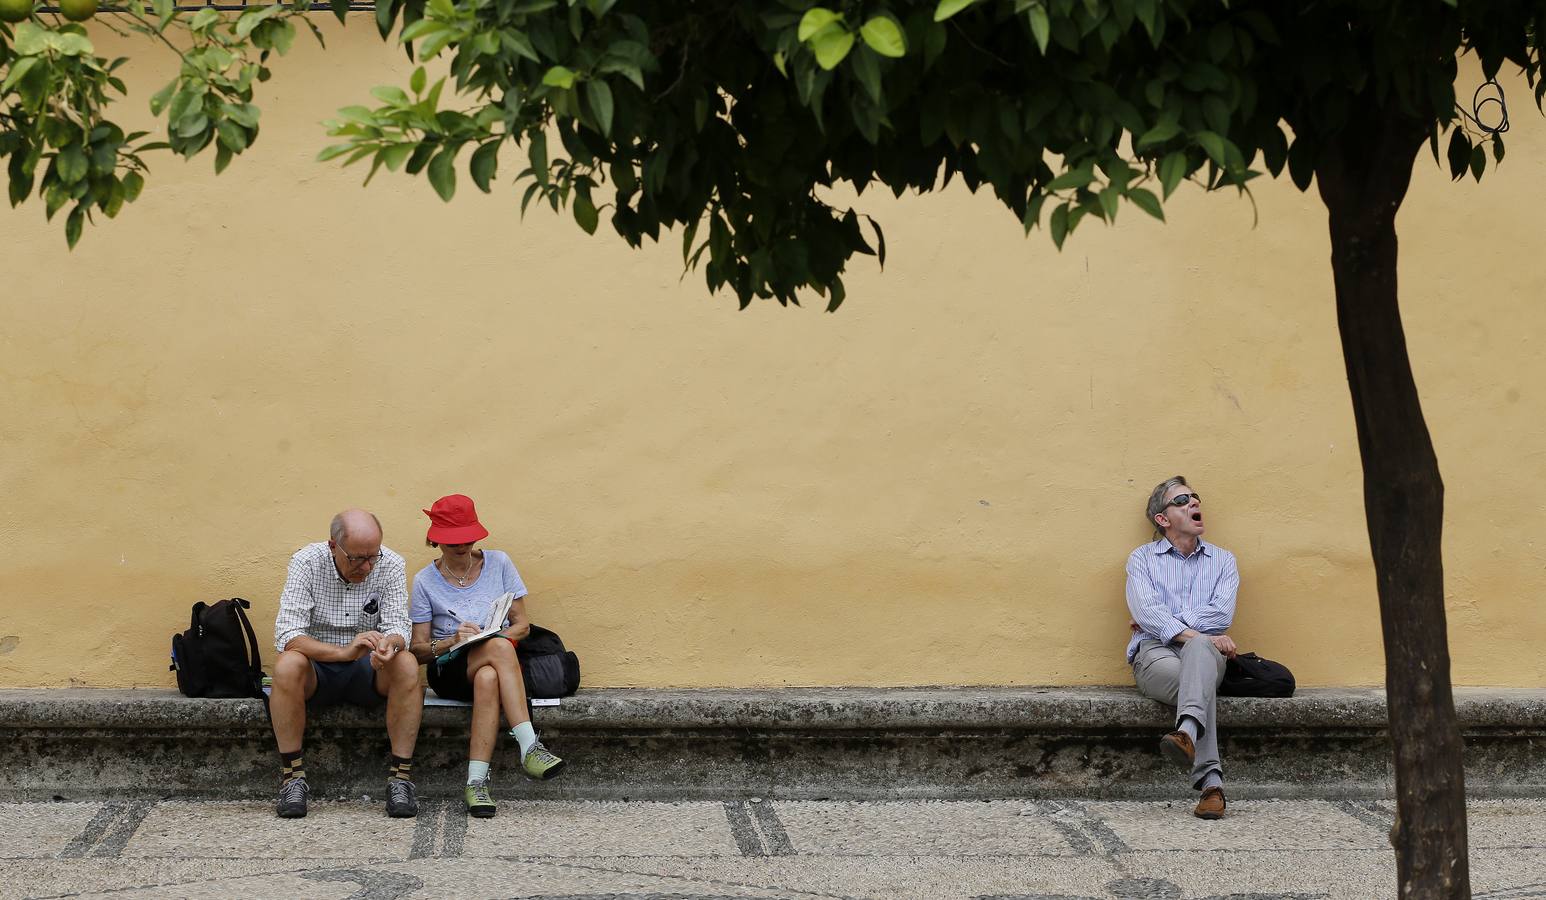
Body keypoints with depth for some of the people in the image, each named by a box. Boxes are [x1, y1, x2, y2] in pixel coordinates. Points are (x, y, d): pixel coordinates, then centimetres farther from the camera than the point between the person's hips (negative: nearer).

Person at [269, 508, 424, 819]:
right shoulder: (307, 562, -14)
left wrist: (390, 643, -39)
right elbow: (286, 634, -23)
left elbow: (397, 627, -12)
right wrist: (344, 652, -39)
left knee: (407, 665, -30)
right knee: (287, 665, -35)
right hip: (317, 669, -1)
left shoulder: (391, 566, -7)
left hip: (369, 671, 2)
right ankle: (293, 778, -25)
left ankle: (400, 776, -25)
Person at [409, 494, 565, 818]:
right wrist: (453, 640, -18)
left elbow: (522, 625, 8)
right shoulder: (425, 581, 5)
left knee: (488, 679, -40)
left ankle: (476, 782, -47)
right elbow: (419, 650, 3)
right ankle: (529, 748, -47)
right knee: (500, 648, -37)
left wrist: (493, 635, -14)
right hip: (449, 669, -2)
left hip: (495, 664, 2)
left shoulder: (498, 563, 8)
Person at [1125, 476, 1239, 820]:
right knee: (1193, 680, -38)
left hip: (1204, 651, 1)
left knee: (1198, 648, -40)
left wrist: (1164, 622, -3)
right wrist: (1200, 634, -18)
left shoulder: (1222, 560, 21)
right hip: (1155, 653, -1)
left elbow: (1222, 615, 3)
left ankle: (1187, 733, -68)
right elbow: (1146, 612, -4)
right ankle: (1211, 783, -52)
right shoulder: (1142, 558, 16)